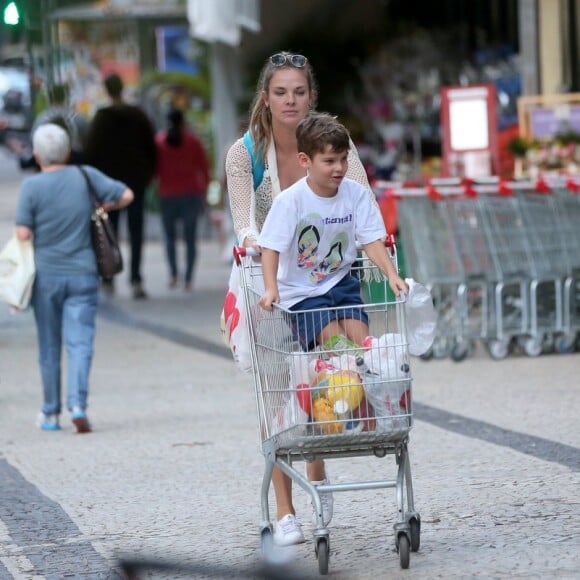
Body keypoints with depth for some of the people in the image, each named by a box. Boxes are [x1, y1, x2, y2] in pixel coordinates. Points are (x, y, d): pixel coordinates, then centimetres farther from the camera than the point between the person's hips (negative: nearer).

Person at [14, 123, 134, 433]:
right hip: (83, 273, 1)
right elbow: (126, 195, 2)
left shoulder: (32, 186, -9)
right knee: (79, 343, -2)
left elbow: (23, 234, -11)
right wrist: (103, 207, 19)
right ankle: (78, 405, -19)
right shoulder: (86, 176, -1)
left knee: (49, 347, 11)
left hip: (46, 274, -1)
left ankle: (50, 413, 18)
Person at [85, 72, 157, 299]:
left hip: (109, 179, -2)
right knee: (136, 231, 1)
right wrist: (149, 173, 13)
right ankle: (136, 279, -9)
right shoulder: (138, 115, 2)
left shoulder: (101, 118, -6)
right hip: (136, 179, 2)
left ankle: (108, 279, 6)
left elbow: (91, 150, -8)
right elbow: (151, 147, 5)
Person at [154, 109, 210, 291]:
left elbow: (154, 167, -1)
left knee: (169, 236, 11)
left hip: (167, 194, 0)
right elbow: (204, 168, 2)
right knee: (190, 238, 3)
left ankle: (173, 273, -8)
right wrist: (203, 190, 13)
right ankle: (188, 279, -5)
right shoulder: (193, 141, 1)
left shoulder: (159, 140, 0)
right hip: (191, 194, 0)